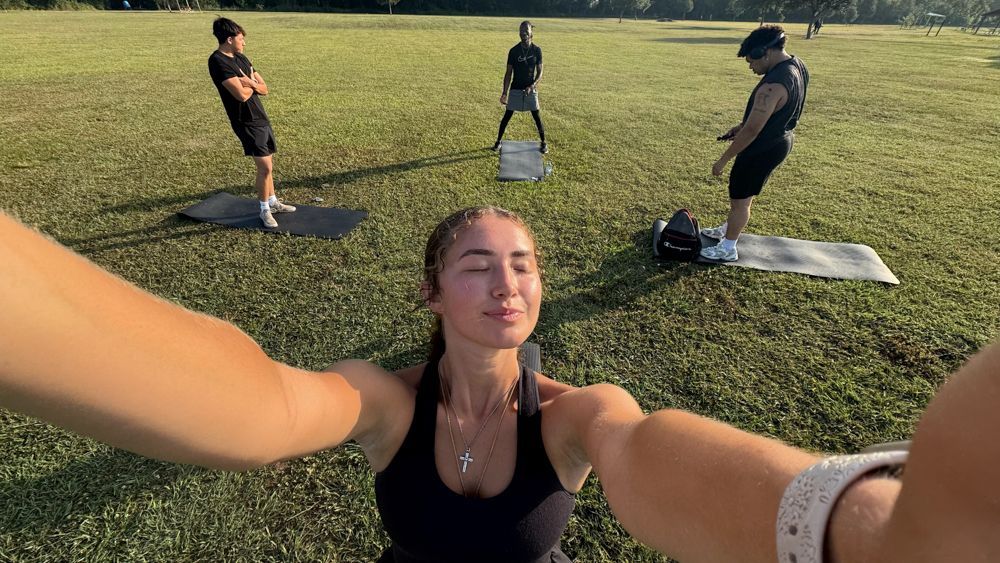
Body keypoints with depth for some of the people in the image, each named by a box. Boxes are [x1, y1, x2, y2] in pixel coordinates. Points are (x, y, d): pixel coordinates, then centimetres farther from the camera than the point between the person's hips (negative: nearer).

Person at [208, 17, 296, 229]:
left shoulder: (241, 58, 12)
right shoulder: (218, 61, -15)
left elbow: (264, 88, 10)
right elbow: (242, 95, -23)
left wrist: (250, 83, -11)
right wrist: (253, 85, -3)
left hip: (260, 117, 8)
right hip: (246, 122, -8)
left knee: (267, 164, 15)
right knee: (265, 167, -10)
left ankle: (272, 201, 28)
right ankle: (264, 210, 5)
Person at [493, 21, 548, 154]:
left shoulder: (537, 50, -2)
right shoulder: (513, 51, -2)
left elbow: (539, 72, -1)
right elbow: (508, 73, 1)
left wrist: (532, 86, -18)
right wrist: (504, 92, -6)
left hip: (531, 89, 0)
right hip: (516, 89, 0)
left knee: (537, 117, 0)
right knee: (507, 116, 2)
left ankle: (543, 143, 16)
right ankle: (498, 141, 18)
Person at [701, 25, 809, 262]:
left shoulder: (773, 86, -31)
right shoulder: (796, 65, 1)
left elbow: (752, 131, -29)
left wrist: (723, 160, -21)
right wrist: (742, 126, 11)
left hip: (763, 149, -10)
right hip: (779, 140, 10)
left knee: (739, 199, 5)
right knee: (743, 193, 25)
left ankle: (728, 249, 20)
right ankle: (726, 230, 44)